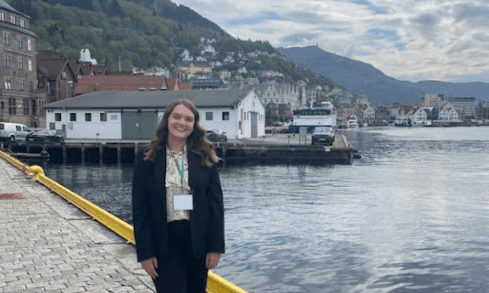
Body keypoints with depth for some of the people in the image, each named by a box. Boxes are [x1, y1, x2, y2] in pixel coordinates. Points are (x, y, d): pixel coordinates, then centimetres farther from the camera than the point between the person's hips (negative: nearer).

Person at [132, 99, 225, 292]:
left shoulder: (205, 157, 2)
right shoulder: (147, 157, -2)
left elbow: (216, 203, 1)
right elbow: (139, 207, -3)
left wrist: (216, 246, -4)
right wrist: (144, 252, -7)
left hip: (198, 240, 2)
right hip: (164, 242, -2)